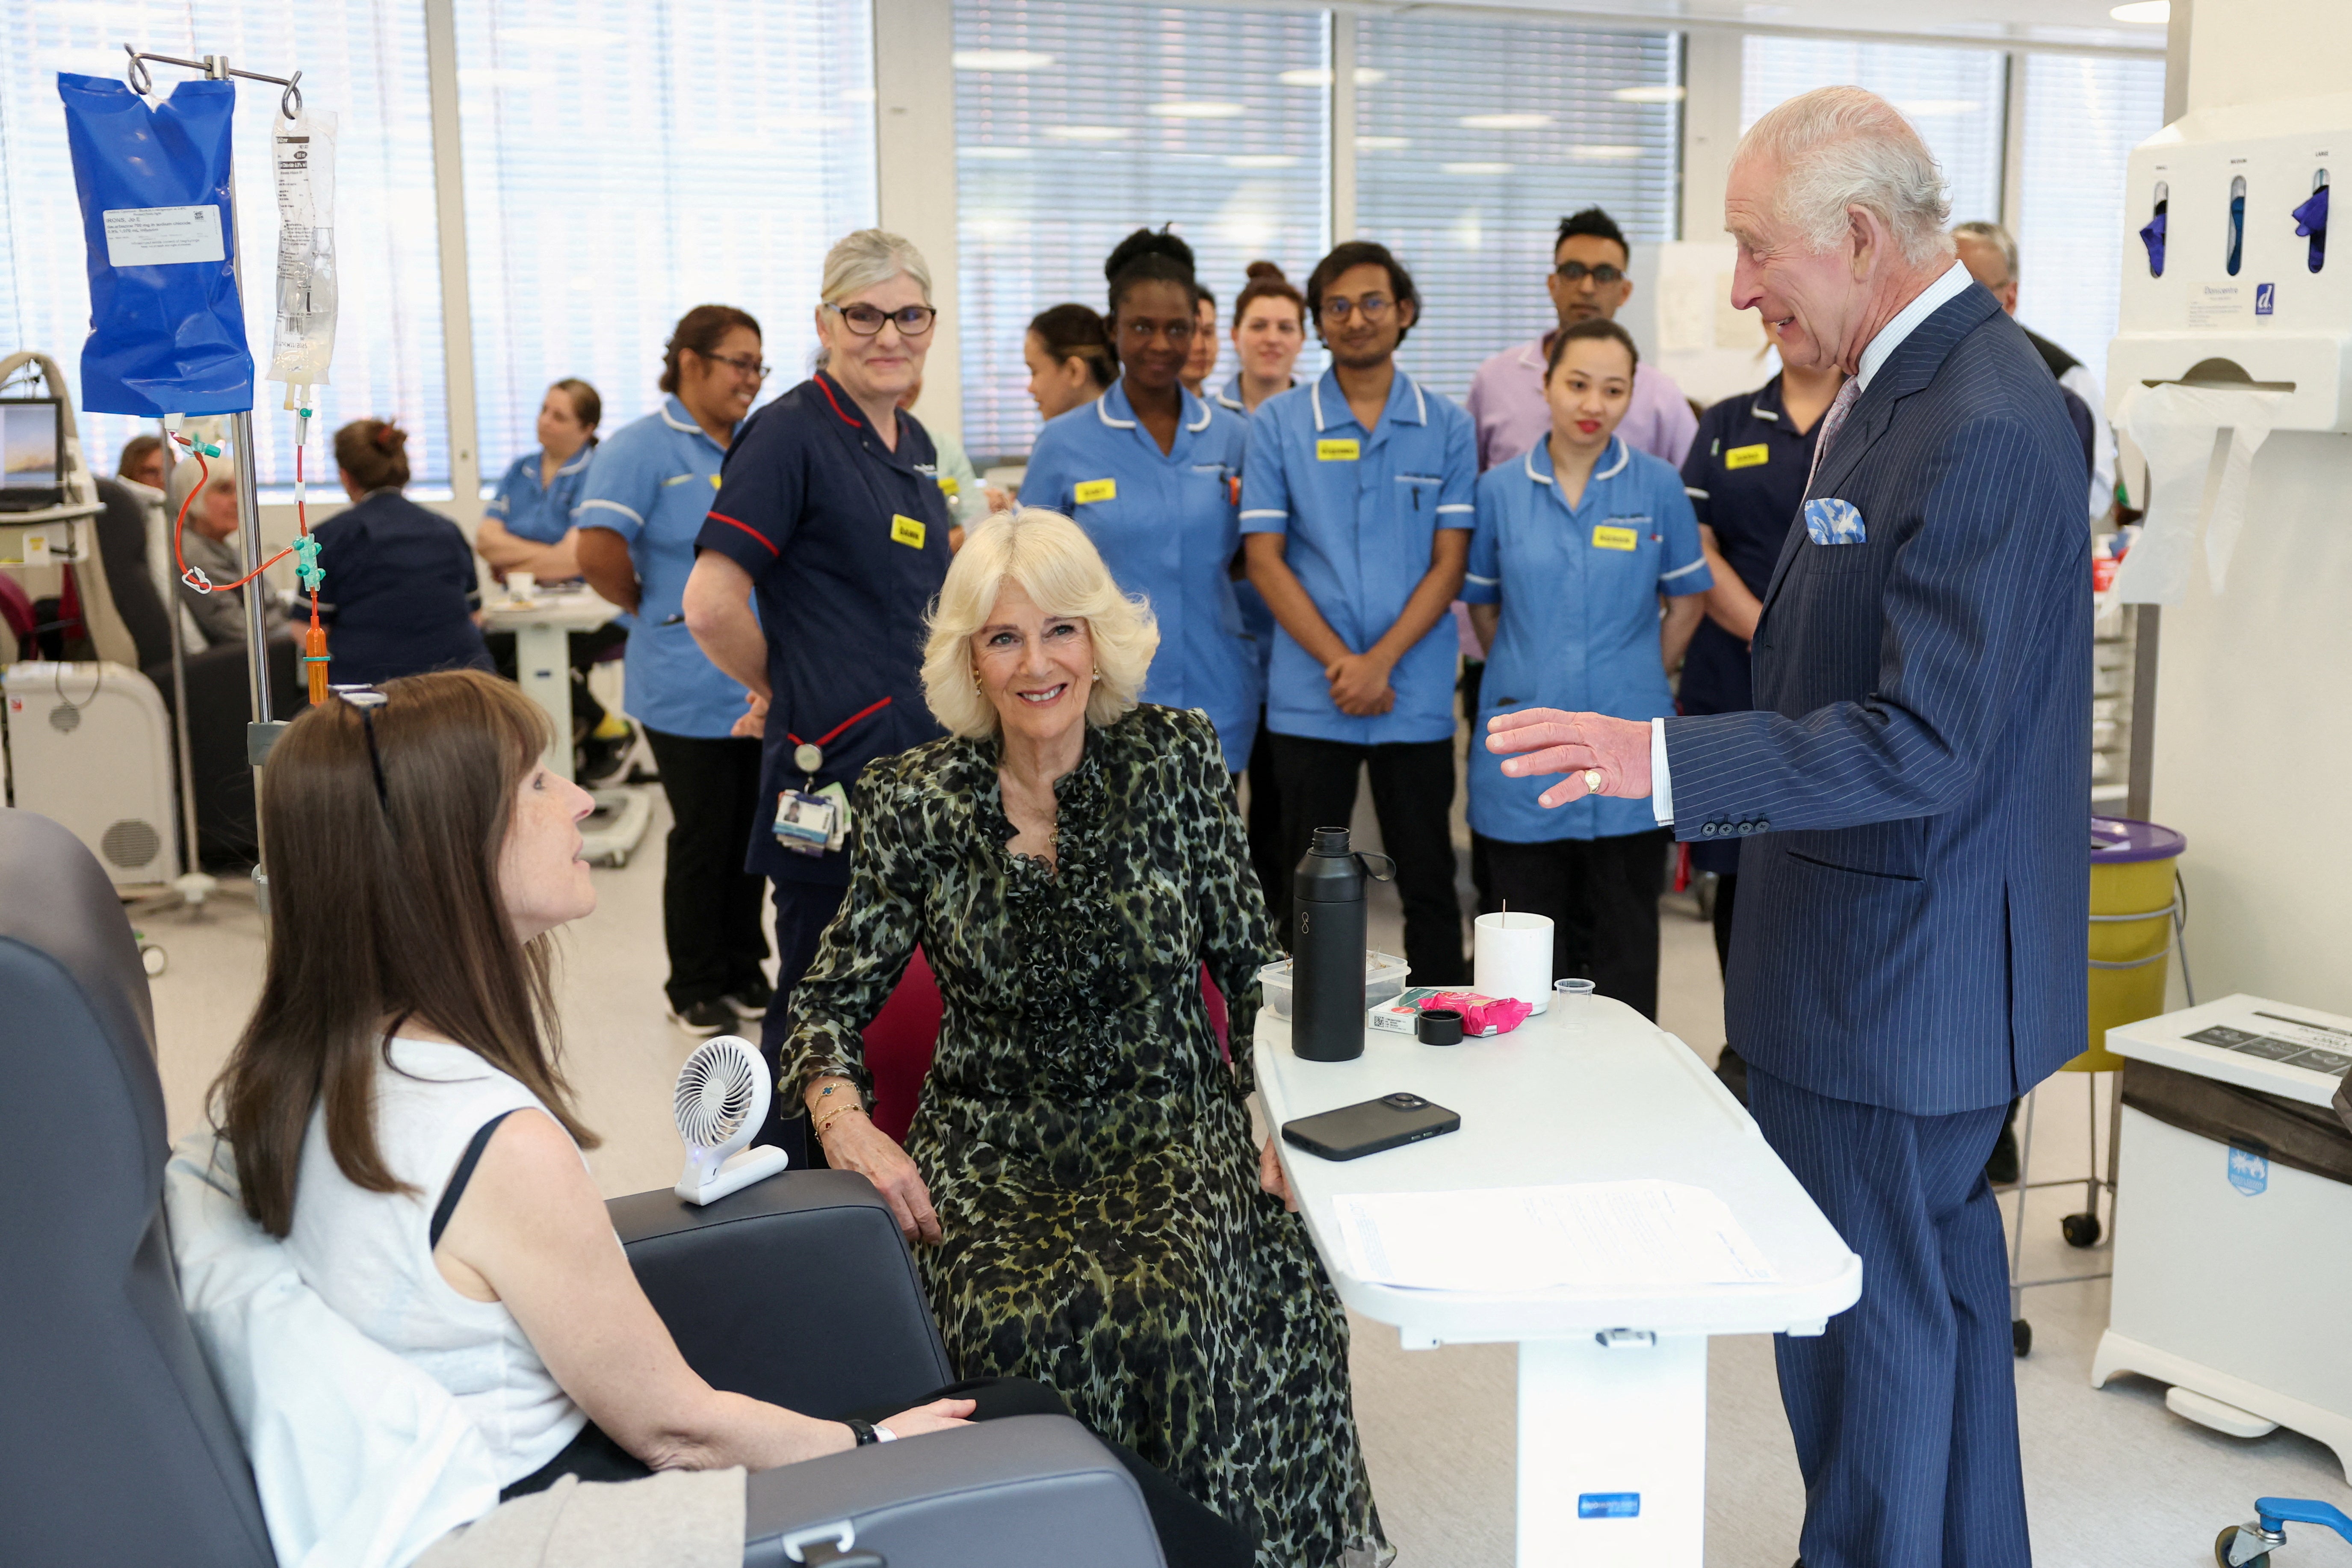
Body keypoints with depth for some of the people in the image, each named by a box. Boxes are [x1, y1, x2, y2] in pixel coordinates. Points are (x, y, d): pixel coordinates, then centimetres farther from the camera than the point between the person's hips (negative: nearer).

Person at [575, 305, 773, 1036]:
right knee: (703, 837, 3)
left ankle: (746, 973, 27)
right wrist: (653, 609, -4)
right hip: (691, 690, -5)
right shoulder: (641, 449, -8)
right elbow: (599, 553, -18)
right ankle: (695, 987, 18)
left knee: (754, 831, 13)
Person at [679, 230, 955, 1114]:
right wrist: (781, 692, -4)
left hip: (922, 762, 8)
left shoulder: (914, 444, 14)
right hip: (834, 773, -8)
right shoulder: (793, 433, -11)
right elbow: (711, 606, -17)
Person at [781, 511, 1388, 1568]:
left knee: (1161, 1307, -30)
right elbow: (833, 998, 4)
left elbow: (1250, 965, 6)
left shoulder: (1175, 758, 1)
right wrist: (840, 1114, -16)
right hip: (991, 1145, 0)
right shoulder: (913, 802, 0)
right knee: (1016, 1319, -30)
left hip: (1166, 1123, 0)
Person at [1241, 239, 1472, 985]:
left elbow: (1449, 561, 1)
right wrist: (1339, 662, -11)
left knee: (1428, 882, 7)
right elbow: (1264, 559, -1)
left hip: (1416, 695, 0)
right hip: (1309, 697, 0)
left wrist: (1382, 659, -12)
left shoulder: (1445, 426, 5)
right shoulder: (1278, 422, 4)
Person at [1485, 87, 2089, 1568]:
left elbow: (1928, 742, -27)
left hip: (1893, 970, -10)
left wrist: (1664, 759, -30)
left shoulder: (1982, 432, -24)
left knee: (1865, 1309, 3)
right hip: (1922, 947, 10)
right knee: (1944, 1271, 23)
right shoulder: (1904, 383, 7)